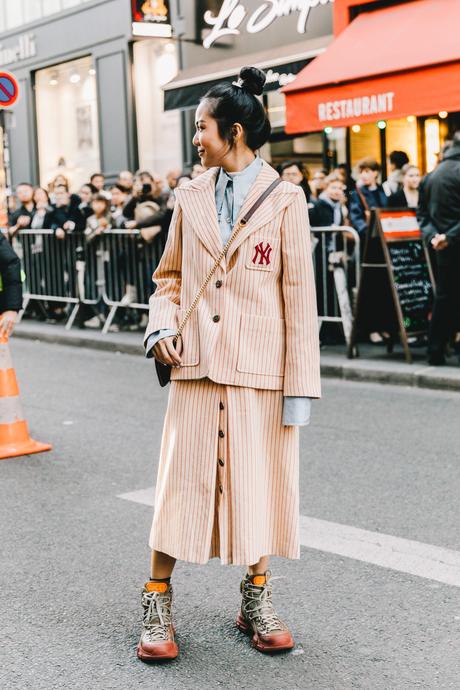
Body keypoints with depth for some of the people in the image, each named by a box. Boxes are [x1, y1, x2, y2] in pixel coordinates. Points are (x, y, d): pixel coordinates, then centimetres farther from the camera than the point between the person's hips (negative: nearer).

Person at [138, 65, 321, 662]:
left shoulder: (284, 200, -3)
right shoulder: (191, 196, 8)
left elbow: (299, 294, -5)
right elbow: (171, 275, 17)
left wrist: (301, 383, -8)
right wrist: (162, 326, -3)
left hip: (261, 366, -2)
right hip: (196, 363, 2)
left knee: (260, 481, 7)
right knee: (183, 479, 3)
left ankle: (257, 600, 25)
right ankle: (158, 602, 16)